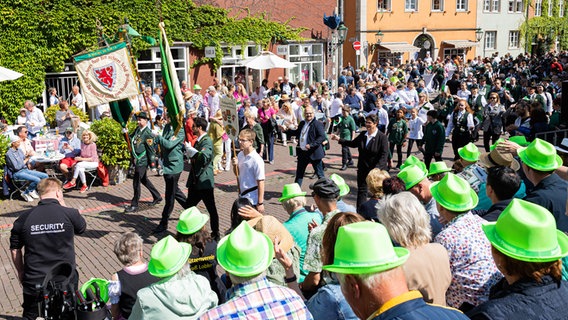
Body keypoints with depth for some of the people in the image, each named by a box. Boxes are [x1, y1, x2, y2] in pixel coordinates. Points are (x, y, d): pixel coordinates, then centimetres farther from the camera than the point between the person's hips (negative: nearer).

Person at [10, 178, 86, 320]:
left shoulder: (24, 218, -4)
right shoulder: (69, 214, -11)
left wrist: (21, 272, 19)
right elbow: (81, 227, 11)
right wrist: (63, 205, 9)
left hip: (34, 282, 1)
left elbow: (14, 250, 4)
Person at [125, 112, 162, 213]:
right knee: (144, 180, 21)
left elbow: (151, 150, -17)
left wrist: (153, 165, -16)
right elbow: (131, 139, 17)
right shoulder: (137, 129, 7)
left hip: (142, 162, -9)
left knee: (136, 183, -3)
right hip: (137, 160, 9)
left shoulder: (147, 133, -17)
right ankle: (157, 197, 35)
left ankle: (134, 205, 7)